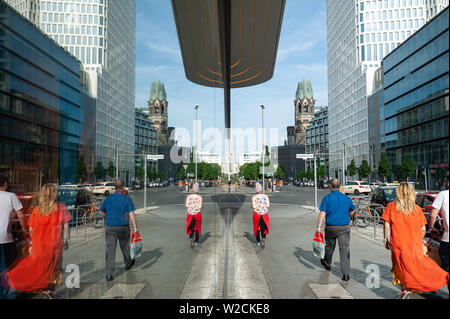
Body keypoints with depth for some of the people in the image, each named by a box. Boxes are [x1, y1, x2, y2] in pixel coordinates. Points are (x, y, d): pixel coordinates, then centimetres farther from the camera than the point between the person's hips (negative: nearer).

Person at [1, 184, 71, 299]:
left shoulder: (37, 209, -1)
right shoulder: (61, 208, -8)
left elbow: (31, 230, 3)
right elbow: (66, 226, -6)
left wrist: (33, 241, 19)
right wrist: (68, 240, 3)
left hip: (39, 243, 2)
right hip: (55, 244, -2)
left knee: (36, 263, 21)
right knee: (53, 265, 11)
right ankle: (50, 289, 19)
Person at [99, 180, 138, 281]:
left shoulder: (108, 198, 2)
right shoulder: (127, 199, -7)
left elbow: (101, 211, 13)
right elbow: (131, 214, -13)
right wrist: (135, 226, -11)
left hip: (110, 228, 1)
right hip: (123, 227, -1)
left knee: (110, 250, 2)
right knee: (125, 246, 20)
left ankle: (109, 274, -1)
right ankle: (128, 264, 42)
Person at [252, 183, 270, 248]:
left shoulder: (254, 197, -9)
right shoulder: (266, 196, -3)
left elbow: (254, 206, -15)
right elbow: (268, 205, -9)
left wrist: (252, 206, 6)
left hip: (257, 214, -1)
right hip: (264, 215, 1)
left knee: (257, 228, 18)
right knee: (263, 229, 8)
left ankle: (258, 242, 28)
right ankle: (263, 239, -19)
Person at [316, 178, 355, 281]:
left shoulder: (327, 198, -8)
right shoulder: (346, 198, 3)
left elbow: (322, 213, -15)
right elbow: (352, 210, 18)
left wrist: (319, 226, -16)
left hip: (331, 227, -1)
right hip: (344, 228, 1)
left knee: (329, 246, 19)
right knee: (345, 249, -1)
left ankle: (327, 264, 42)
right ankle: (346, 273, -5)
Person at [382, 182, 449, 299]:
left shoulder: (391, 206, -4)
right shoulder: (417, 208, 2)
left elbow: (387, 225, -6)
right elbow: (423, 229, 5)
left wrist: (386, 239, 3)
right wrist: (419, 241, 20)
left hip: (398, 243, -2)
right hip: (415, 244, 2)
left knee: (401, 266, 10)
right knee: (419, 265, 13)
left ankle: (404, 290, 12)